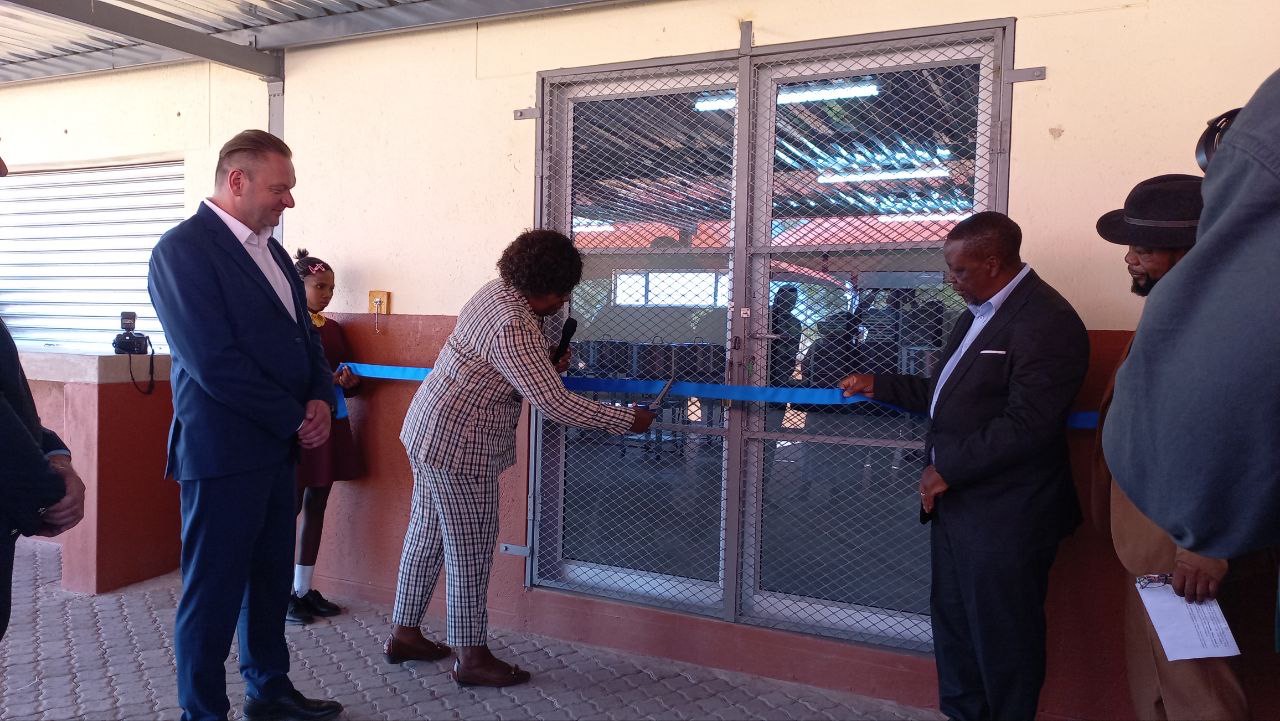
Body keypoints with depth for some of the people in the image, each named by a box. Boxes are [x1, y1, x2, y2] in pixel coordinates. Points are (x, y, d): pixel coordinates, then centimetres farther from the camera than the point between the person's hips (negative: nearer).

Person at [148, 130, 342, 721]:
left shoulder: (268, 249, 13)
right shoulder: (183, 249, -13)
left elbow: (303, 334, 17)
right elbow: (214, 362, -20)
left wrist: (321, 398, -2)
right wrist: (295, 419, -13)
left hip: (276, 445, 8)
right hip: (222, 450, -8)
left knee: (271, 578, 17)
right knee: (214, 592, 4)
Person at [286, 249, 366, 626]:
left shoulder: (333, 328, 12)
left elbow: (352, 379, 15)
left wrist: (350, 381, -7)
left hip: (330, 427, 7)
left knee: (316, 508, 11)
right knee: (290, 507, 0)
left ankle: (304, 590, 21)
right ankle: (282, 594, 11)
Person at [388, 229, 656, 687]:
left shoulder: (497, 290, 4)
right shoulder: (514, 328, -26)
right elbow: (556, 406, -27)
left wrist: (546, 364, 11)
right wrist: (628, 421, -19)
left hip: (427, 430, 10)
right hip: (458, 444, -10)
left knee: (427, 534, 17)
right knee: (471, 547, 0)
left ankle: (404, 634, 30)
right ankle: (472, 658, 12)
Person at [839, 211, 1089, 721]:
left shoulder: (1045, 321, -19)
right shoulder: (979, 313, 13)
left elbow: (1025, 425, -25)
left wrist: (948, 469, -18)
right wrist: (880, 386, 18)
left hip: (1004, 517, -10)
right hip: (957, 503, 10)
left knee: (1001, 637, 7)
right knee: (952, 622, 20)